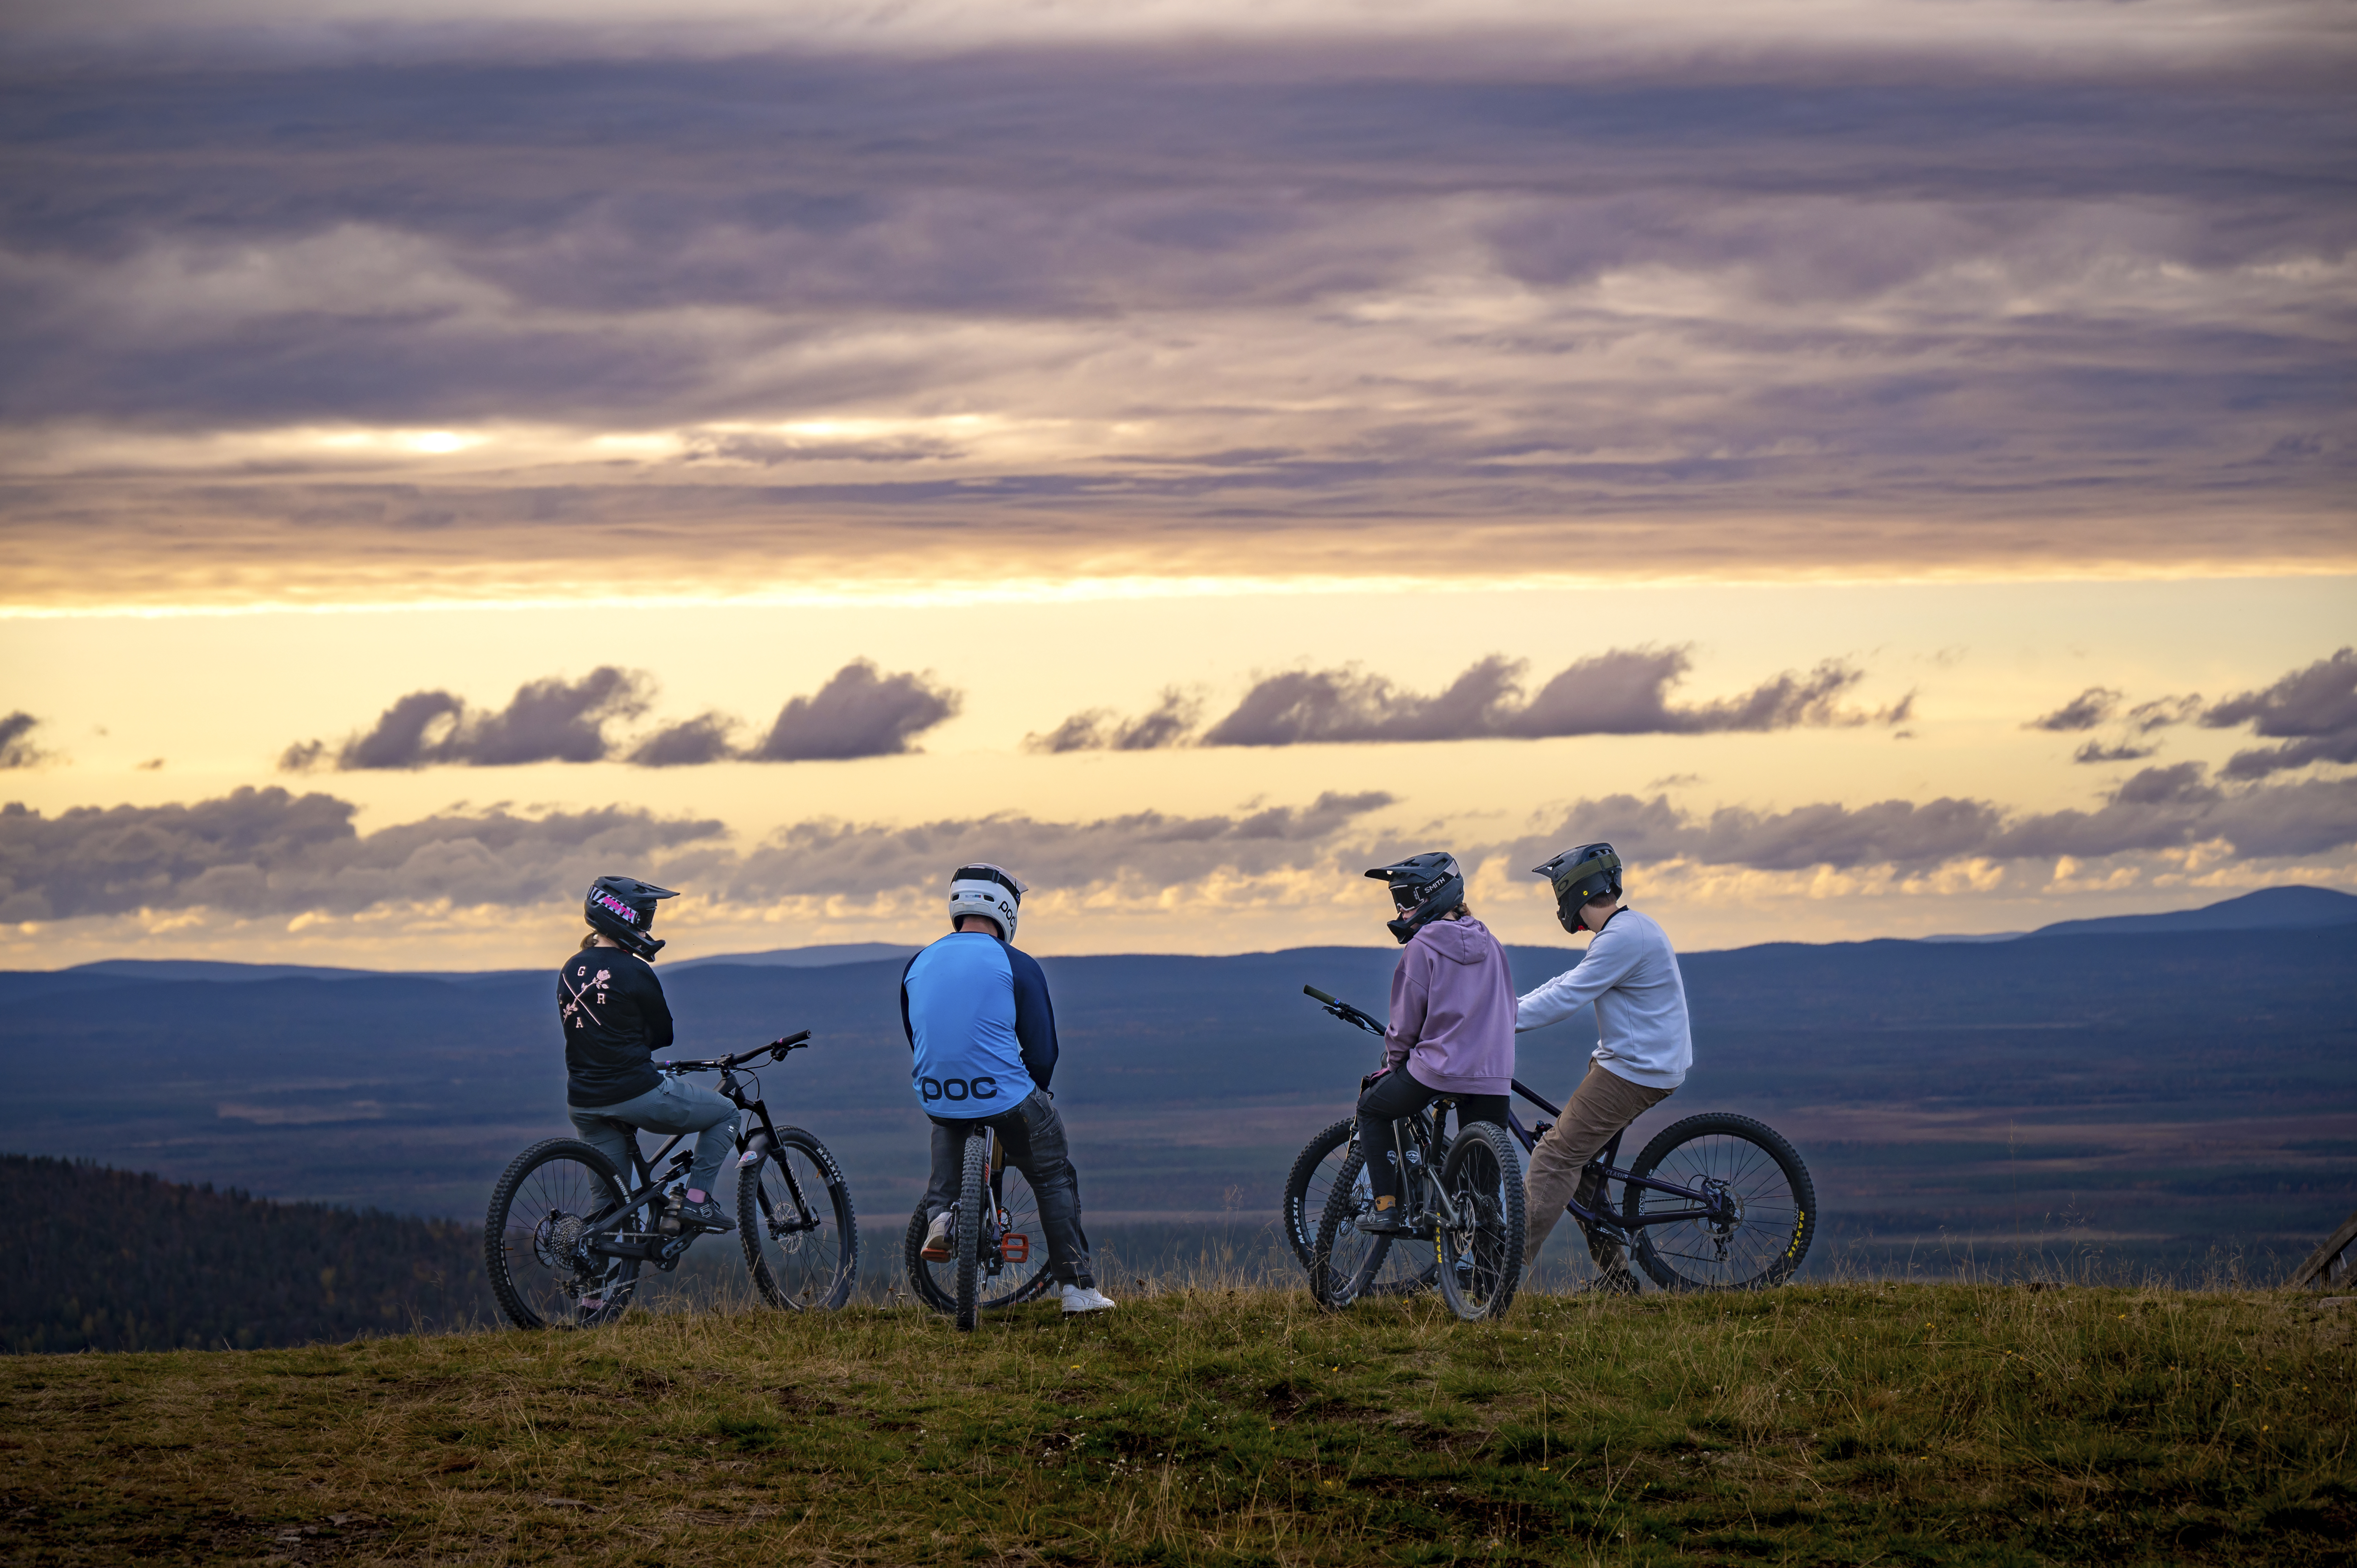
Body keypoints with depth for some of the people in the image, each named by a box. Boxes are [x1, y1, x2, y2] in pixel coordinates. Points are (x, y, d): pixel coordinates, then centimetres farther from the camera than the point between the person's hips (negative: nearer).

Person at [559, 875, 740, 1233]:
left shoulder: (569, 971, 10)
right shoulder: (634, 972, -11)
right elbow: (663, 1035, 1)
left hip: (584, 1105, 7)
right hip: (636, 1093, -7)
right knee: (725, 1115, 13)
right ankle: (697, 1200, 3)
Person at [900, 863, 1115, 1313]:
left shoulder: (917, 966, 7)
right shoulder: (1017, 965, -7)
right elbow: (1043, 1051, -5)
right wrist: (1032, 1093, 15)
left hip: (935, 1097, 4)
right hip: (1006, 1099, -4)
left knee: (946, 1125, 39)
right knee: (1055, 1178, 18)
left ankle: (940, 1213, 16)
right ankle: (1077, 1287, 14)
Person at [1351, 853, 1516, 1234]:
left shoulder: (1423, 946, -5)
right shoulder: (1489, 944, 13)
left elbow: (1407, 1020, -3)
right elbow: (1507, 1009, 20)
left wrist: (1392, 1062, 13)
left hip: (1437, 1067, -5)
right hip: (1494, 1074, 5)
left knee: (1372, 1110, 20)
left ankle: (1387, 1207, 11)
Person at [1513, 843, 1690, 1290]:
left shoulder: (1622, 938, -19)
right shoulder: (1629, 929, 15)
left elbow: (1563, 1000, -21)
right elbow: (1568, 984, 21)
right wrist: (1506, 1008, 16)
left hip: (1633, 1072, -10)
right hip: (1641, 1061, 10)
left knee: (1556, 1156, -11)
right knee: (1579, 1155, 15)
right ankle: (1615, 1273, 15)